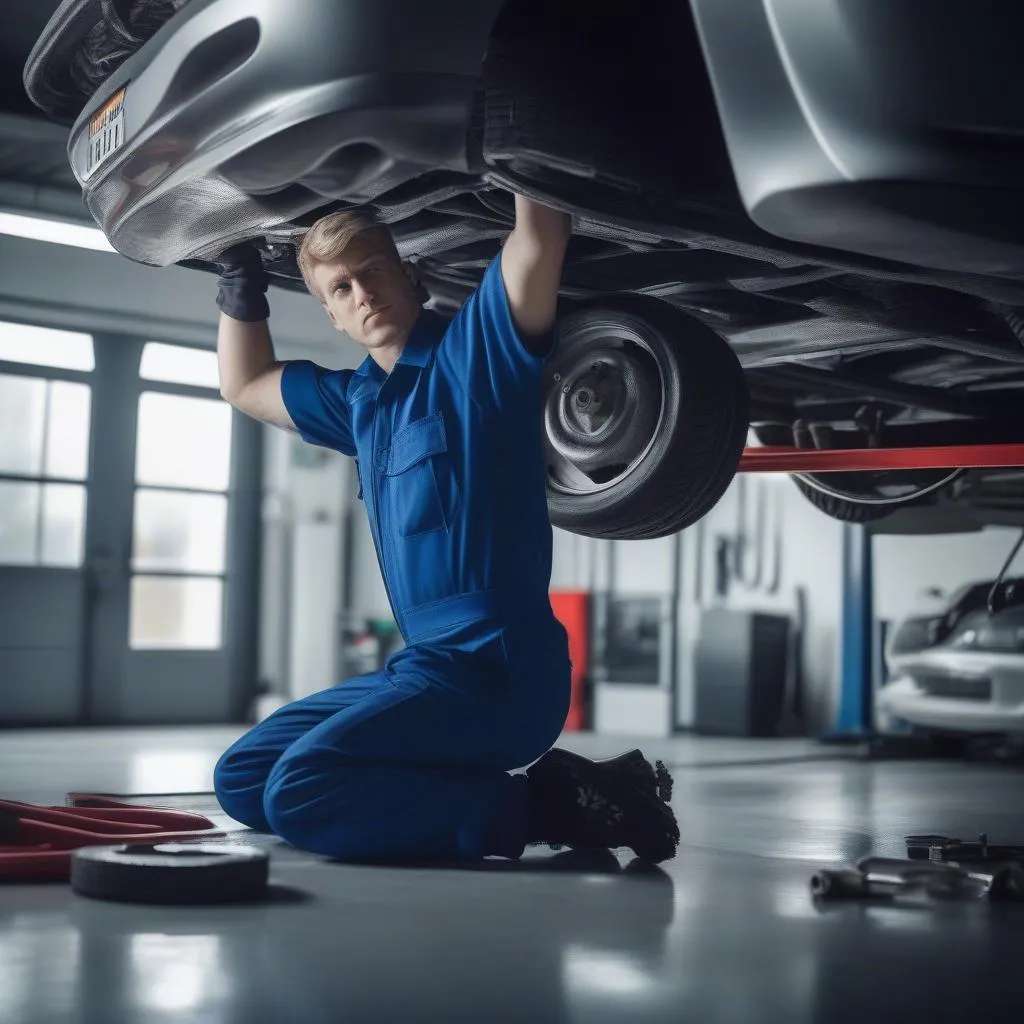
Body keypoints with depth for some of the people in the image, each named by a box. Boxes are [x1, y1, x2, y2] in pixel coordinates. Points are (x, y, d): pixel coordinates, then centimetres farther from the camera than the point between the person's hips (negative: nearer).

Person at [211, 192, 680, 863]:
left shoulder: (477, 350, -4)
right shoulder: (359, 400, 18)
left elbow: (540, 238, -20)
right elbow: (245, 385, 34)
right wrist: (241, 274, 28)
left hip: (497, 664, -9)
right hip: (426, 663, 9)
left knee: (301, 790, -25)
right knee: (241, 781, 11)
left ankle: (553, 802, -12)